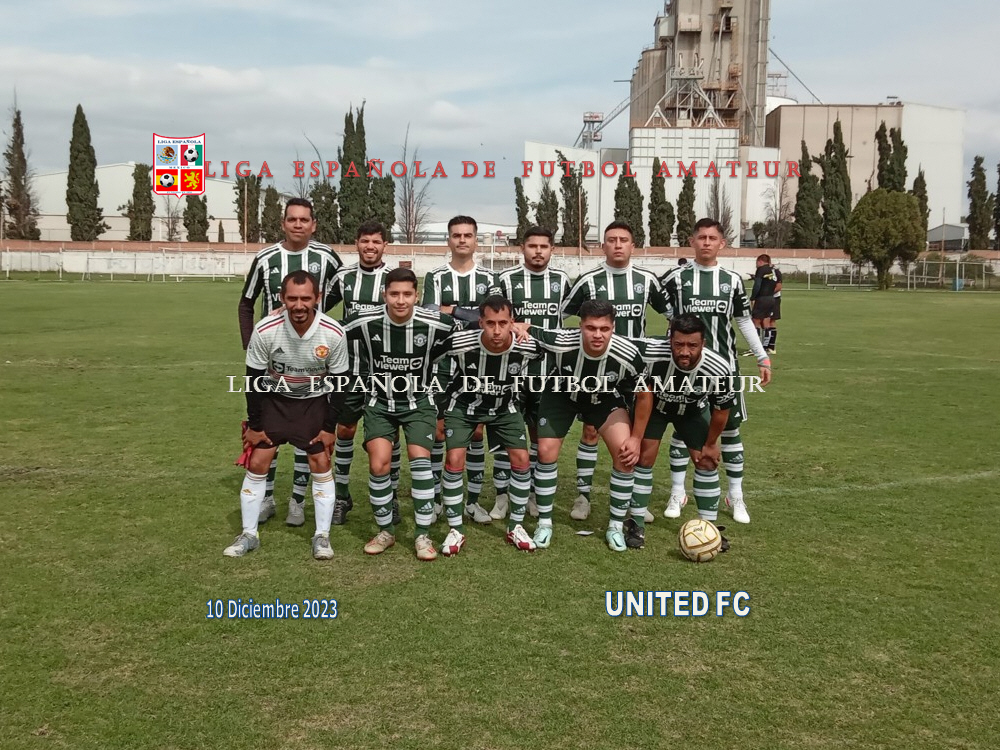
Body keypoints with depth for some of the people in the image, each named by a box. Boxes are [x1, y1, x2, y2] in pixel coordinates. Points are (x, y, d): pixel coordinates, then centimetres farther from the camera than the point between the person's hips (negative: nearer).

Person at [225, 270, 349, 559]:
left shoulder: (334, 334, -23)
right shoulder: (265, 330, -25)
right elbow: (254, 379, -12)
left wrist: (329, 427, -9)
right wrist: (254, 425, -8)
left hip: (314, 401, 0)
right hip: (273, 398, 0)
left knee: (321, 464, -5)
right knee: (256, 463, -3)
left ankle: (322, 536, 9)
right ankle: (248, 534, 12)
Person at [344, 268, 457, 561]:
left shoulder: (434, 324, -18)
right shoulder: (364, 323, -17)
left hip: (418, 401, 0)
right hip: (380, 403, 1)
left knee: (420, 459, -15)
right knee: (378, 464, -11)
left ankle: (423, 535, -1)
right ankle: (385, 530, 10)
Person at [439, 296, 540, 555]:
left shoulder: (528, 346, -29)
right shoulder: (460, 344, -34)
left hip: (505, 407, 2)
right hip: (464, 405, -2)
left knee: (522, 460, -6)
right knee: (454, 461, -13)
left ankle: (515, 526, 13)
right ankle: (455, 530, 3)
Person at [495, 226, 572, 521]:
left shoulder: (561, 280, 7)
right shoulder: (506, 280, -3)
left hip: (548, 371, 3)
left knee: (541, 431, 10)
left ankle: (533, 493, 23)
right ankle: (502, 496, 11)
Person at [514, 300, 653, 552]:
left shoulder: (628, 355, -35)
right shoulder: (562, 342, -38)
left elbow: (644, 395, -15)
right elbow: (522, 329, -19)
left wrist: (636, 438, -13)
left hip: (606, 399, 0)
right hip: (562, 394, 0)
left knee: (626, 455, -12)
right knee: (546, 452, -7)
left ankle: (615, 527, 6)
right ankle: (544, 523, 13)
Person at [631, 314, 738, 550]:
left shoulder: (719, 370, -36)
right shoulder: (650, 353, -42)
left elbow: (722, 409, -16)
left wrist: (711, 444, -3)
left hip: (693, 410, 1)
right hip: (653, 404, -1)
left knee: (708, 462, -2)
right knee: (644, 457, -9)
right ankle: (637, 525, 6)